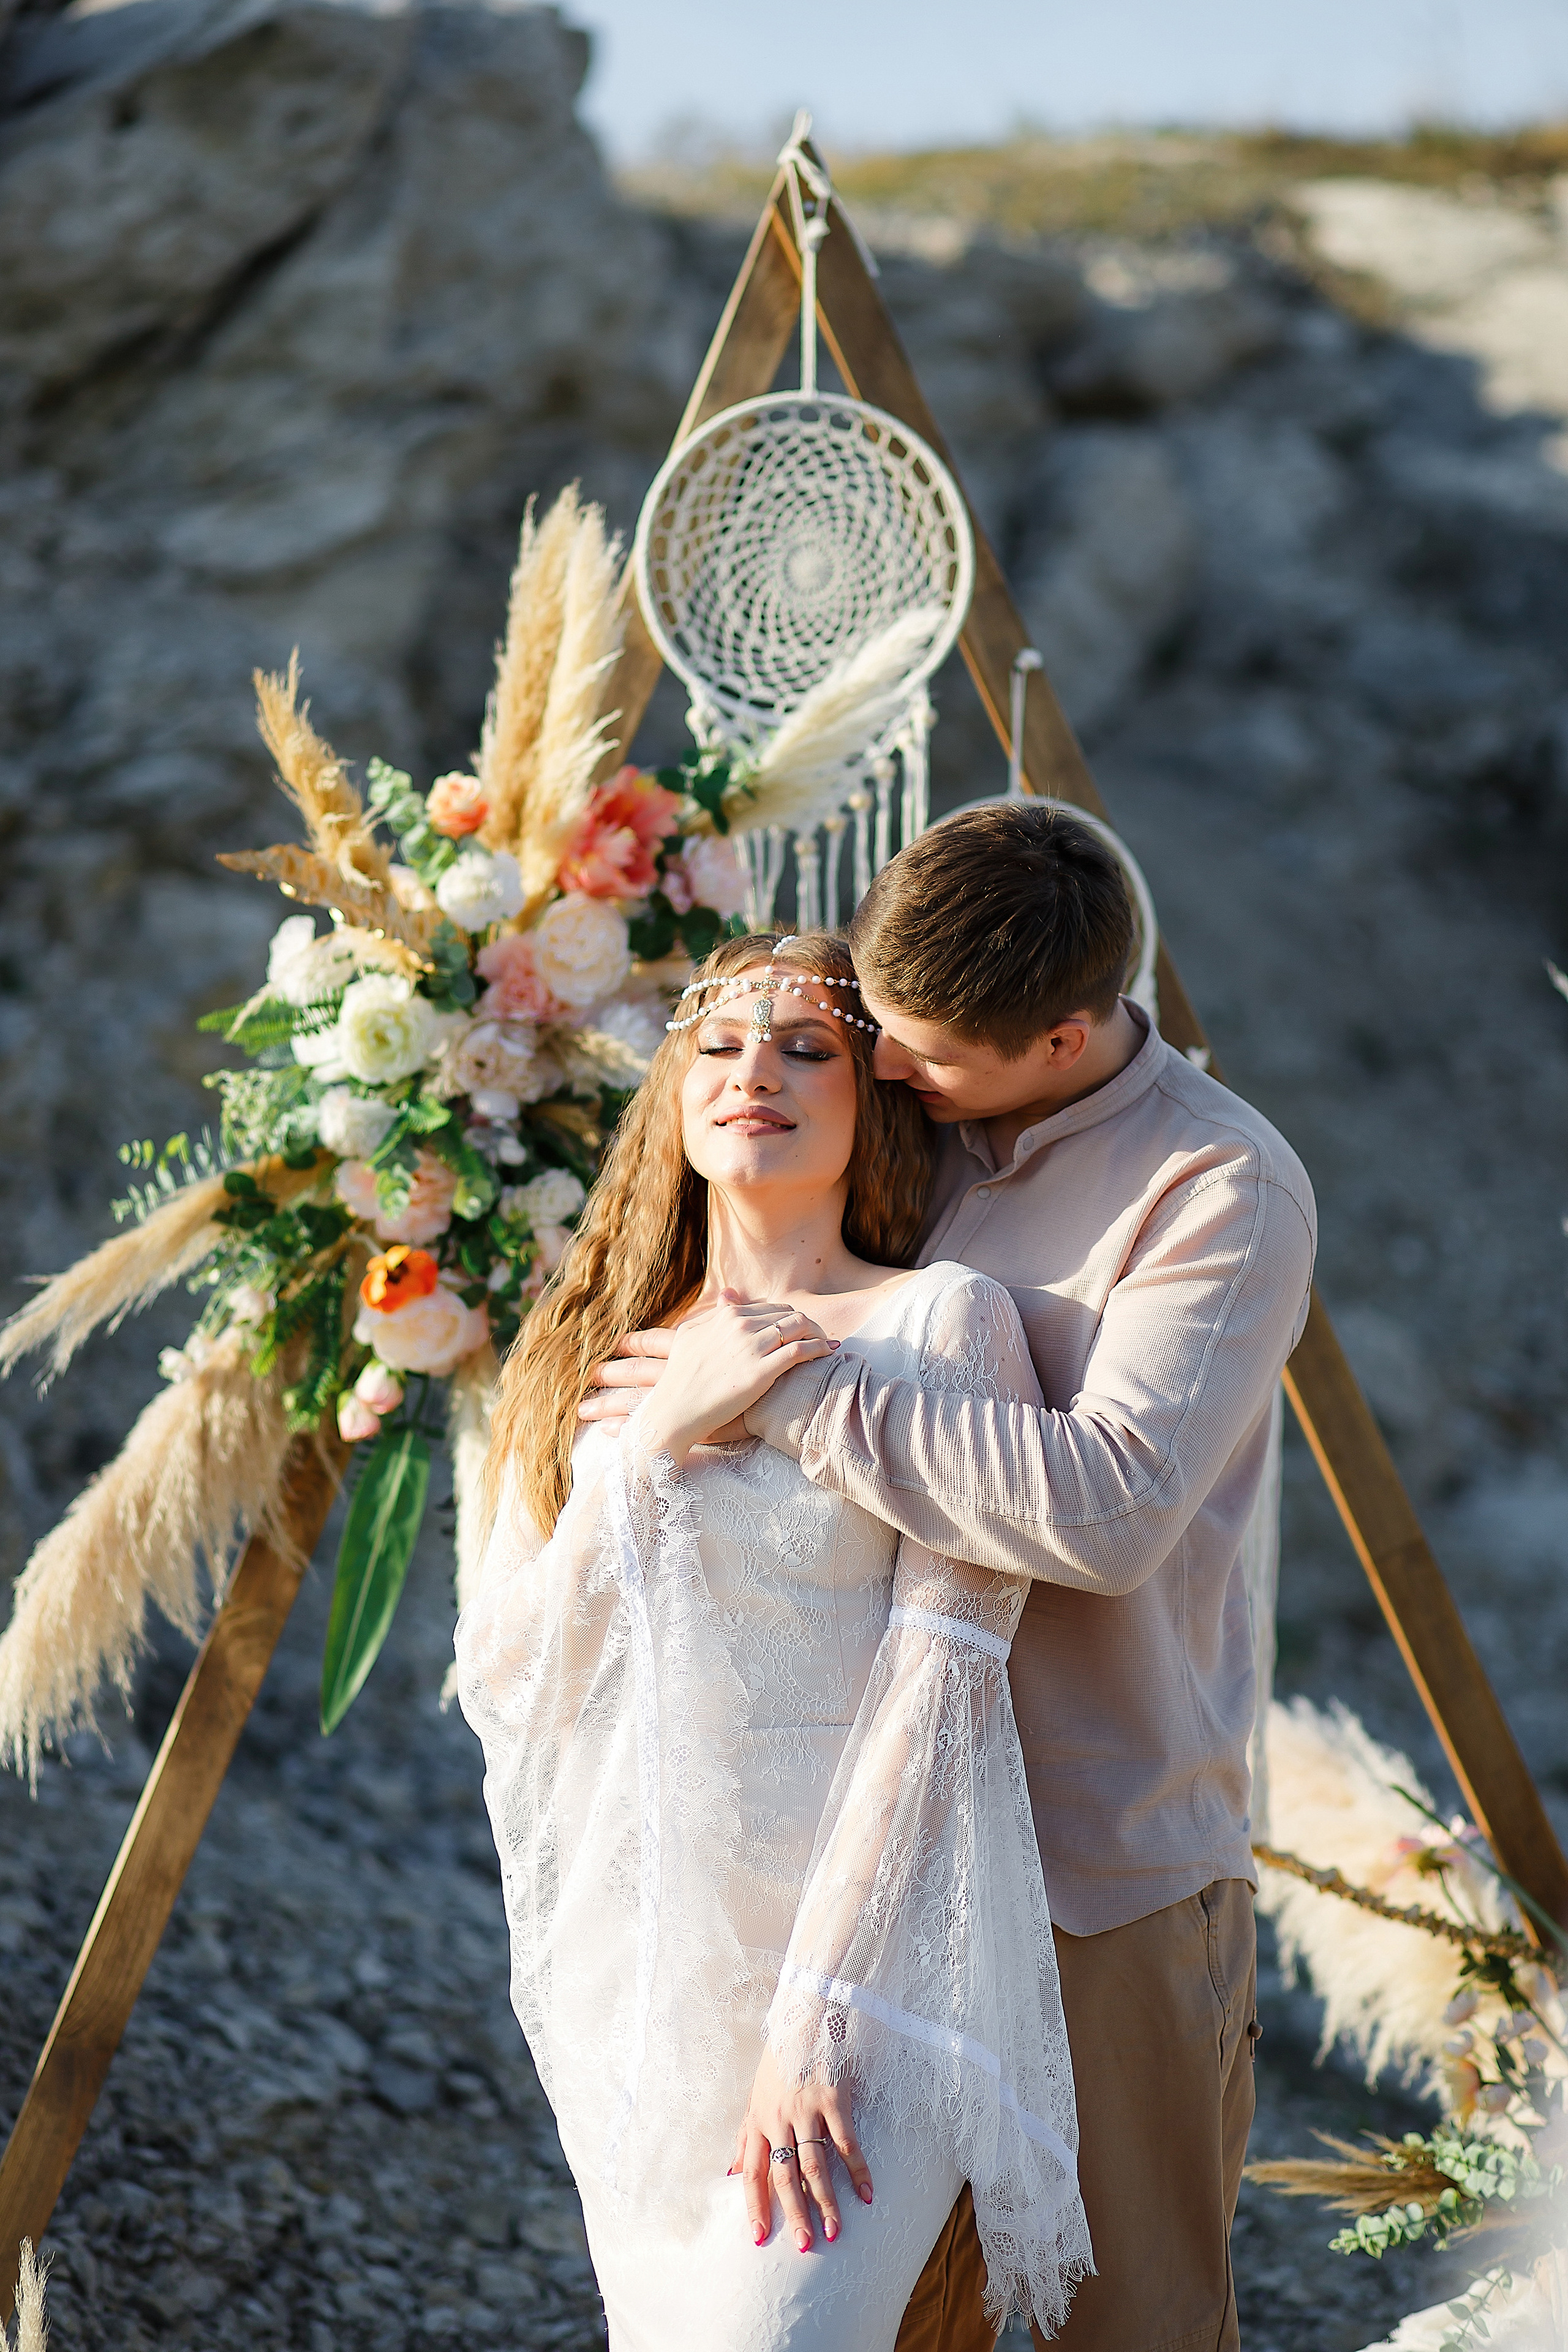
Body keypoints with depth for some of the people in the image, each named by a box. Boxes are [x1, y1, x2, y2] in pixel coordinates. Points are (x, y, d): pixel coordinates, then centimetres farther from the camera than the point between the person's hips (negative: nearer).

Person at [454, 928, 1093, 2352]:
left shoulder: (942, 1322, -4)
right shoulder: (599, 1355, 10)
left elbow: (942, 1673, -12)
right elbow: (502, 1676, 2)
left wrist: (815, 2017, -19)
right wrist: (663, 1432, -11)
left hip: (859, 1954, -5)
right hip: (633, 1958, 5)